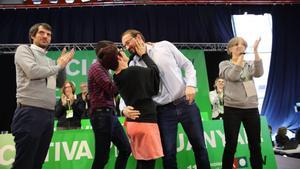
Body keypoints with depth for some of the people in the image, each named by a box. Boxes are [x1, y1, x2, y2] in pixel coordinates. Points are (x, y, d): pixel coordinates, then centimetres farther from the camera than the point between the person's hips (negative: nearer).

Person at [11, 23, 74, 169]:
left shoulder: (49, 61, 22)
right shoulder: (24, 49, 3)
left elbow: (60, 84, 24)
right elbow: (33, 71, -14)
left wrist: (63, 64, 10)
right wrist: (58, 66, -1)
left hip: (48, 114, 7)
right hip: (29, 113, -7)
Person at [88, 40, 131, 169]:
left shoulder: (103, 69, 21)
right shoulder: (96, 67, -8)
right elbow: (112, 88, -17)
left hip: (110, 114, 10)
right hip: (101, 115, -10)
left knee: (125, 149, 12)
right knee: (102, 156, -3)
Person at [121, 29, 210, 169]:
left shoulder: (165, 46, 0)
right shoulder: (133, 66, 3)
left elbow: (187, 65, 5)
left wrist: (190, 85, -11)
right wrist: (125, 107, -20)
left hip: (186, 104, 0)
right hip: (164, 111, 1)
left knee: (199, 146, 9)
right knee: (168, 153, 1)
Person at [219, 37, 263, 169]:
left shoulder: (250, 64, 12)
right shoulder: (224, 64, 4)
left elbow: (259, 73, -9)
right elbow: (232, 76, -15)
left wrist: (255, 51, -15)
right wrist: (241, 56, -15)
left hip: (251, 108, 3)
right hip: (232, 109, -3)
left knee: (255, 145, 9)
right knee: (231, 145, 1)